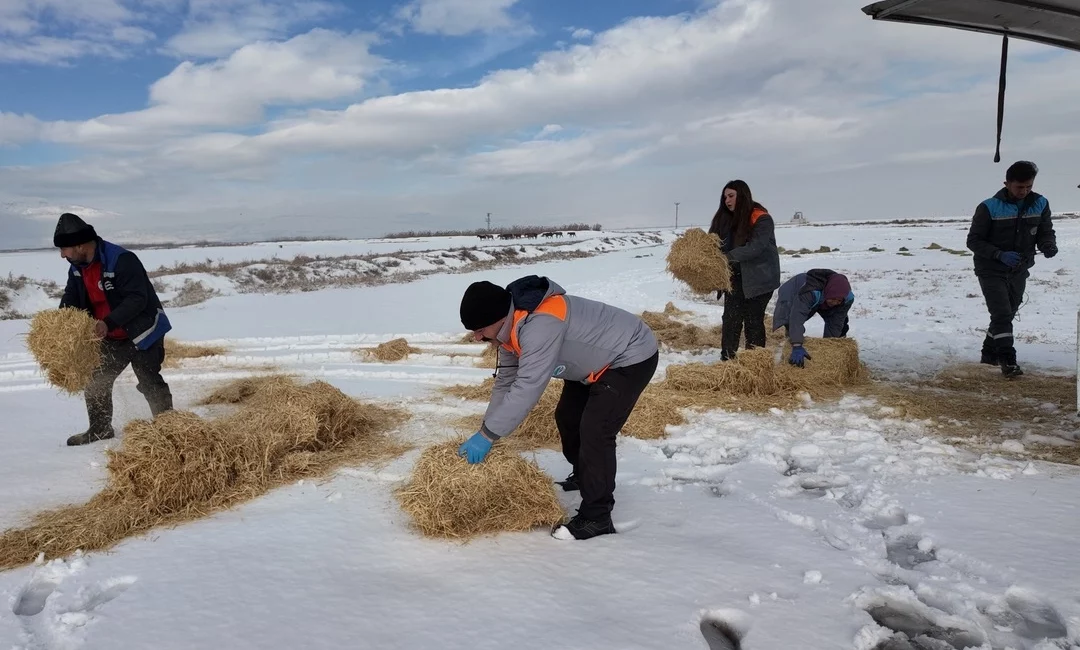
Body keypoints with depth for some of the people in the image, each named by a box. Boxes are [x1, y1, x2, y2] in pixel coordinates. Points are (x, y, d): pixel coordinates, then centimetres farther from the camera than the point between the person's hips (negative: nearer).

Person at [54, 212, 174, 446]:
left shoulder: (122, 260, -26)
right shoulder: (77, 268, 2)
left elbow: (137, 299, -30)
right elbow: (71, 300, 6)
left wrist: (109, 323, -38)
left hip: (143, 331, -8)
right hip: (112, 338, 8)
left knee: (149, 382, -6)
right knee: (96, 380, 12)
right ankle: (99, 429, 27)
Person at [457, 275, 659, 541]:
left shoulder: (540, 324, -38)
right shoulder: (512, 326, -5)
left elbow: (527, 388, -39)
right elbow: (505, 381, 2)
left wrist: (487, 435, -32)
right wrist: (486, 431, -2)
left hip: (632, 357, -10)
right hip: (596, 360, 10)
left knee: (595, 431, -17)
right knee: (567, 418, 17)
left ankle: (596, 517, -7)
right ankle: (583, 478, 41)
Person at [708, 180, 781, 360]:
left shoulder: (761, 219, -15)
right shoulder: (726, 218, 4)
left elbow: (755, 247, -26)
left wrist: (727, 256, -31)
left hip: (758, 279, -5)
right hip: (735, 278, 6)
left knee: (753, 320, 0)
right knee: (730, 319, 4)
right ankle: (727, 361, 11)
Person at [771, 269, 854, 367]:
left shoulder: (848, 298, -33)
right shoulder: (810, 292, -51)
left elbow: (835, 324, -27)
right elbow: (797, 316, -61)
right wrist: (797, 346, -71)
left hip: (823, 300, 4)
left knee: (841, 323, -6)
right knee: (791, 321, -28)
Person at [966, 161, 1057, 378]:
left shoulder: (1040, 204, -4)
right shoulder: (990, 207, -16)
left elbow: (1046, 232, 5)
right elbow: (973, 240, -13)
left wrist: (1048, 245, -19)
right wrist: (1000, 255, -26)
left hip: (1019, 271, 5)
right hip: (991, 272, -5)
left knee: (1007, 315, 17)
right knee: (1002, 315, -14)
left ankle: (990, 353, 33)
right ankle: (1008, 361, -9)